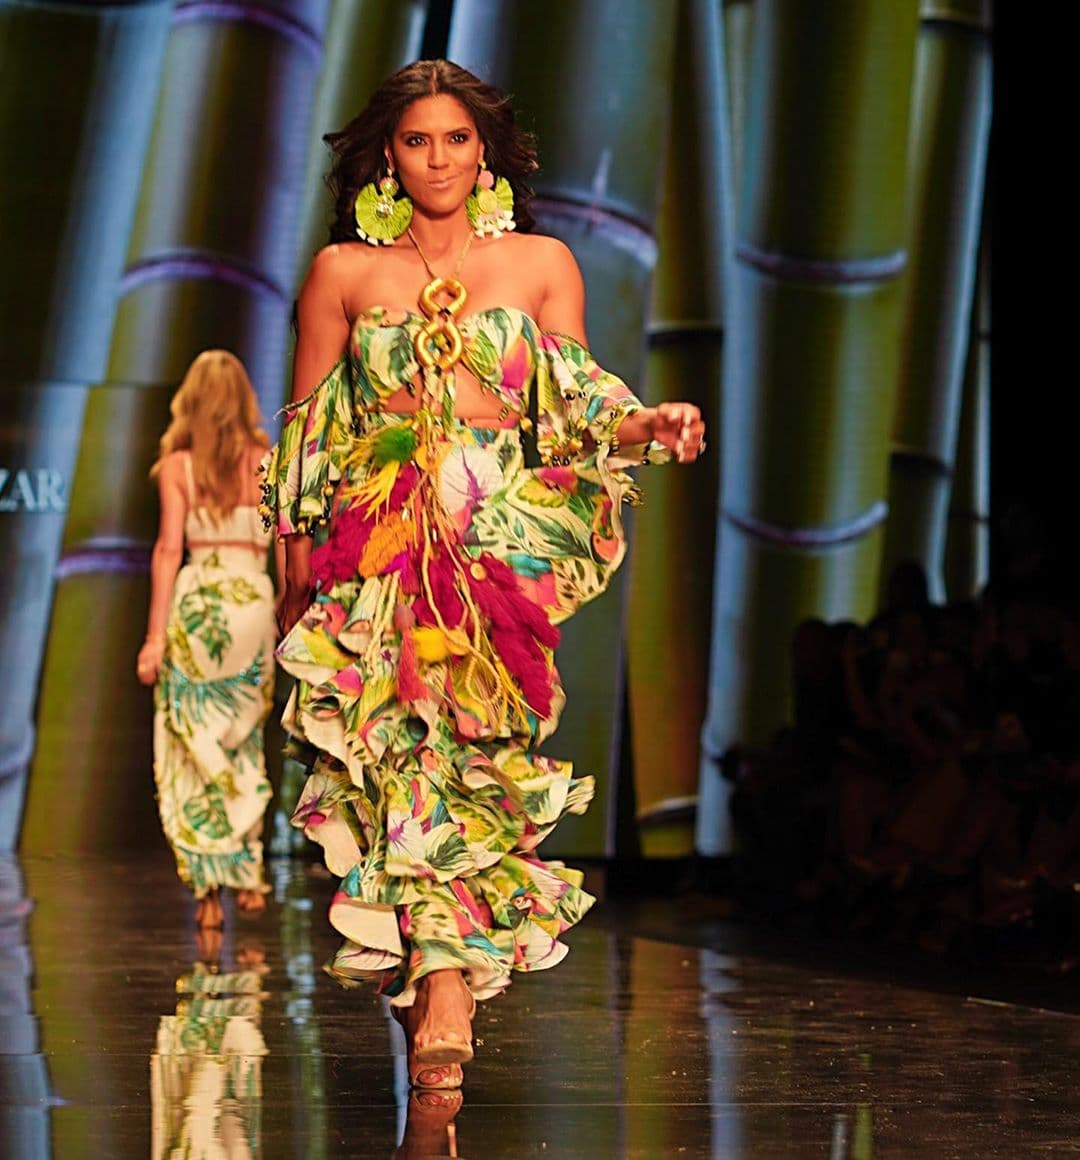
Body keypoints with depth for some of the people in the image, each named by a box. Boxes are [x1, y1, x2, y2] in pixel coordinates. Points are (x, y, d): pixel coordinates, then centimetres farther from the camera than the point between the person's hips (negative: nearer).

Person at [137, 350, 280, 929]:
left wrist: (155, 635, -3)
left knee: (196, 749, 3)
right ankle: (249, 876, 17)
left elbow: (168, 549, -5)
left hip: (197, 602, -2)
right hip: (254, 600, 2)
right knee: (245, 743, 17)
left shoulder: (178, 465, 0)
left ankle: (209, 888, -3)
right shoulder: (267, 463, 5)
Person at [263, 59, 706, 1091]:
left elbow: (577, 408, 11)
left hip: (505, 531, 0)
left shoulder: (541, 263, 15)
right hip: (376, 543, 1)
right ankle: (446, 990, -13)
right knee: (406, 743, -15)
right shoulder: (343, 271, 13)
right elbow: (306, 432, 14)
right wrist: (295, 565, 8)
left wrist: (648, 423, -10)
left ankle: (427, 975, -18)